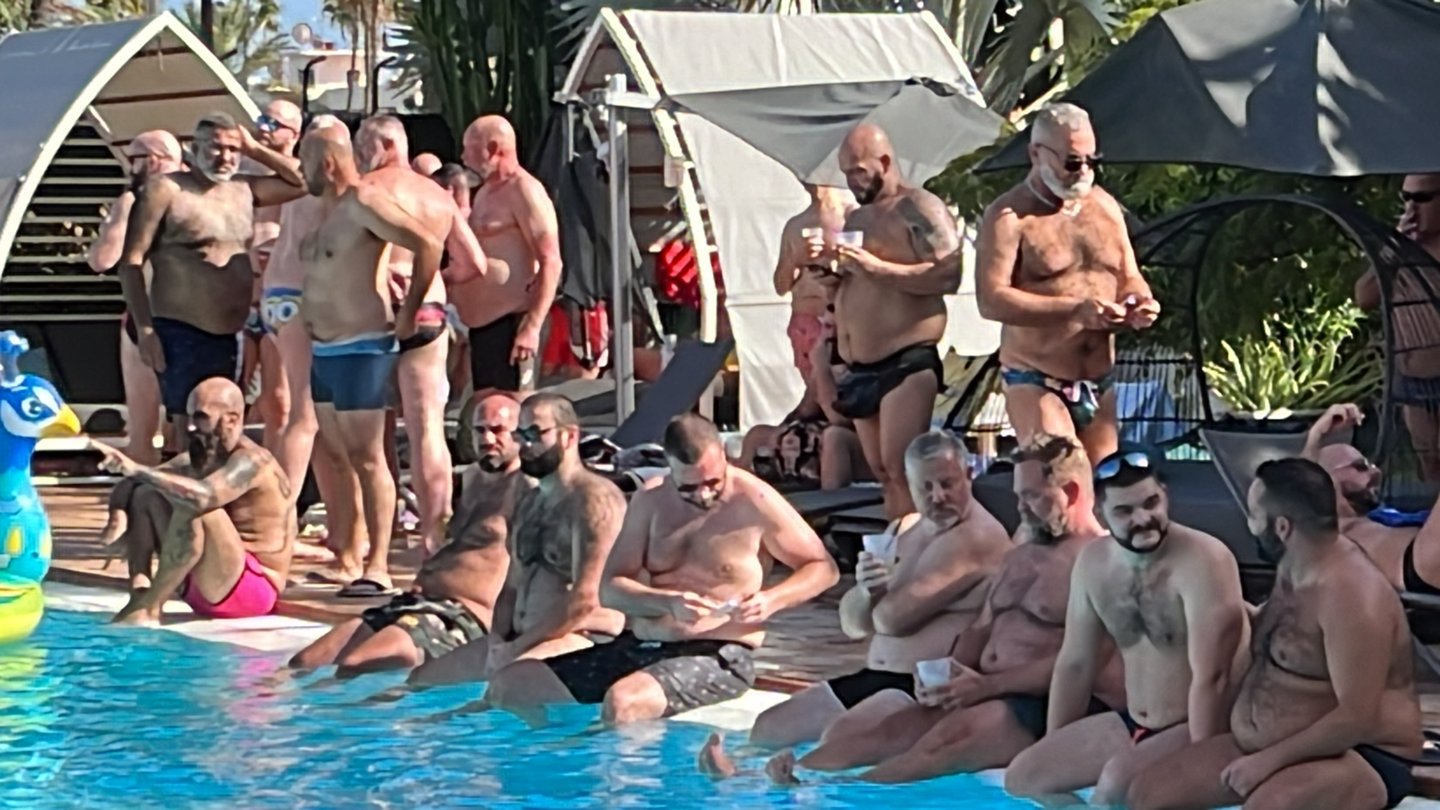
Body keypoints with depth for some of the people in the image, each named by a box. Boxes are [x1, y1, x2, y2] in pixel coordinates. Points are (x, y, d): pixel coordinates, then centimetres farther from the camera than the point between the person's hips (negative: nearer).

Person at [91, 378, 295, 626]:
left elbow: (203, 496, -37)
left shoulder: (251, 462, -16)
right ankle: (139, 596, -12)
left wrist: (138, 470, -34)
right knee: (144, 494, 4)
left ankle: (150, 607, -24)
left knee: (192, 506, -31)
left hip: (254, 588, -9)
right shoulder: (197, 461, 9)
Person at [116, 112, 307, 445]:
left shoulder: (244, 189, 12)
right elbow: (131, 261, -7)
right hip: (180, 332, -6)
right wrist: (144, 329, -14)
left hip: (230, 334, 6)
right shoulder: (165, 189, -5)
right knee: (187, 428, -11)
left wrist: (256, 150, 7)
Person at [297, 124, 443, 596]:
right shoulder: (326, 212, 16)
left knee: (366, 457, -11)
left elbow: (428, 244, -22)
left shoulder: (364, 203, -13)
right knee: (337, 456, 11)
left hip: (362, 349, -10)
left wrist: (408, 314, -18)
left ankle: (377, 568, -12)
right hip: (324, 350, 10)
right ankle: (347, 557, 17)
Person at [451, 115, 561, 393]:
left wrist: (532, 327, -24)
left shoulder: (523, 191, -10)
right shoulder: (486, 193, 19)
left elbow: (550, 263, -17)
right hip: (482, 322, 10)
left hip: (508, 324, -10)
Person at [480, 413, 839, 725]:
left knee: (623, 701, -38)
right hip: (638, 646, 6)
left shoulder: (755, 503, -5)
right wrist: (668, 603, -17)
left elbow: (824, 568, 3)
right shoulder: (651, 502, 8)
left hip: (717, 655, -6)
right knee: (510, 683, -6)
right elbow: (609, 588, 3)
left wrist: (772, 601, -17)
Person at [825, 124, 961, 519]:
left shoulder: (920, 210, -7)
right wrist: (825, 265, 7)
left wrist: (875, 267, -21)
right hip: (861, 368, 9)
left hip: (906, 362, -9)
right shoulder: (856, 218, 20)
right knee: (883, 475, 8)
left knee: (900, 471, -16)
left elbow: (948, 276, -20)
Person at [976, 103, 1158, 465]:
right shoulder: (1009, 215, -10)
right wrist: (1074, 309, -27)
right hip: (1036, 382, -6)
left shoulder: (1105, 206, 11)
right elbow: (990, 299, -20)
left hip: (1099, 383, 7)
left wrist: (1140, 301, -7)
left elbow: (1129, 278, 19)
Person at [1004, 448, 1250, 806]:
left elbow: (1210, 678, -25)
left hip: (1195, 729, -7)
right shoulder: (1093, 563, 3)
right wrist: (1052, 754, 11)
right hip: (1130, 725, 8)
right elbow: (1075, 662, 11)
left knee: (1116, 782, -32)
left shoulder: (1202, 561, -21)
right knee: (1023, 777, 0)